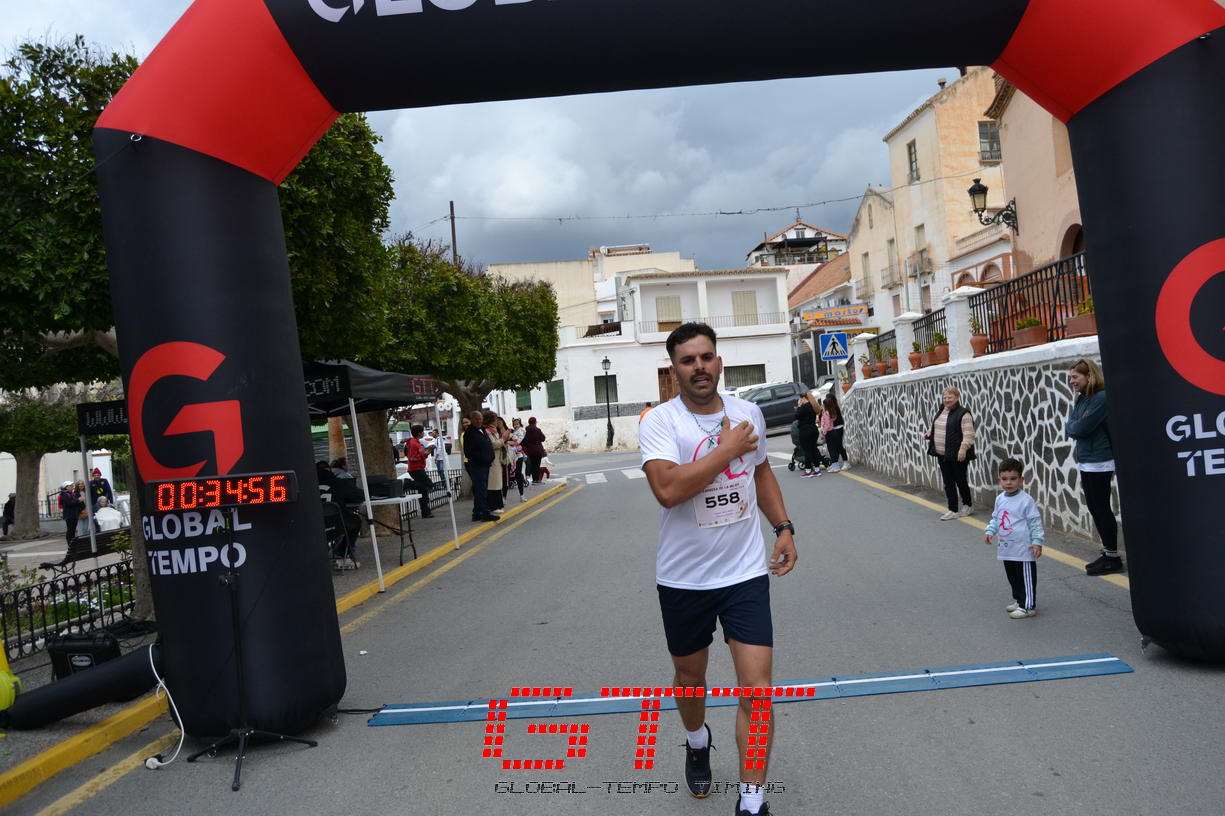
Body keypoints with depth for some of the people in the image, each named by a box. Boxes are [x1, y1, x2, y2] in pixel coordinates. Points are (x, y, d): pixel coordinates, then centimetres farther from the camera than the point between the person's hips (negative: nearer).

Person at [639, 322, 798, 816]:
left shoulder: (749, 413, 1)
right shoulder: (660, 422, -14)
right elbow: (667, 489, -30)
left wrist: (783, 527, 8)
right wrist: (728, 448, -23)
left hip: (746, 572, 2)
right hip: (683, 578, -1)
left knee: (757, 688, -6)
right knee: (689, 675, 19)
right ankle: (697, 743, 52)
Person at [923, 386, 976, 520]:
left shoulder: (963, 413, -13)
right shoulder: (940, 412, 12)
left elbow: (968, 434, -19)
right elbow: (934, 427, 26)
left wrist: (963, 448, -30)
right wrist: (928, 434, 6)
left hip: (957, 455, -7)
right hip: (942, 455, 7)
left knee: (961, 481, 6)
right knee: (948, 483, 8)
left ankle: (967, 506, 26)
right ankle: (953, 510, 14)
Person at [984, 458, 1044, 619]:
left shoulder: (1026, 500, -15)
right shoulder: (1000, 499, 6)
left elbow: (1035, 522, -12)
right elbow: (995, 518, 17)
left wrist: (1037, 542, -16)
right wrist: (990, 531, 3)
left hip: (1023, 549, -7)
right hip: (1006, 548, 7)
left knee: (1026, 577, 2)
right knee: (1012, 576, 18)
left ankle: (1028, 606, 9)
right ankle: (1018, 600, 33)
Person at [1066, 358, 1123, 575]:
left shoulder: (1101, 398, -16)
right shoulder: (1081, 399, 12)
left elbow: (1081, 428, -20)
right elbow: (1069, 427, 12)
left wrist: (1071, 426, -1)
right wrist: (1074, 426, -7)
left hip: (1098, 463, -9)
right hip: (1086, 462, 9)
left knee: (1101, 509, -3)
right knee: (1095, 508, 14)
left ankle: (1113, 557, 6)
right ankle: (1108, 553, 24)